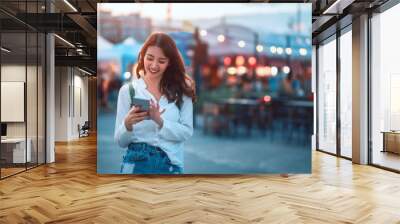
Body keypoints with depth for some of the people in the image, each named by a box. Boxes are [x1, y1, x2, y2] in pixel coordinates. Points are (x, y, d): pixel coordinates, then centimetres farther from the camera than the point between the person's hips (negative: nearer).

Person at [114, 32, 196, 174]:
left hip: (171, 164, 1)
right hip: (136, 163, 0)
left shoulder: (181, 90, -1)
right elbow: (121, 142, -2)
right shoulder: (128, 90, -2)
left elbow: (187, 132, -7)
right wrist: (127, 124, -21)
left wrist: (159, 121, -20)